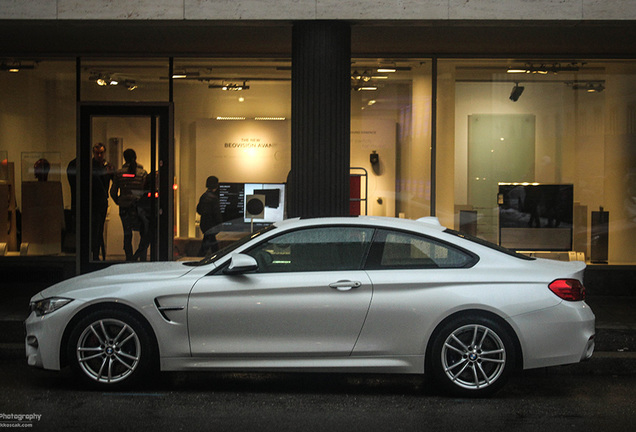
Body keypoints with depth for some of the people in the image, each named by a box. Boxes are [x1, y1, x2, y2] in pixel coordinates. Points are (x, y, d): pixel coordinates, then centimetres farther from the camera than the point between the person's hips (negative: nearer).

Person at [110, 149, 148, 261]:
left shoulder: (119, 173, 2)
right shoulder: (142, 172, -4)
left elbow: (113, 191, 4)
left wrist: (118, 201, 20)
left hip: (124, 207, 2)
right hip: (139, 206, -2)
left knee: (127, 235, 14)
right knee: (145, 234, 5)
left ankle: (129, 258, 15)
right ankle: (139, 256, -12)